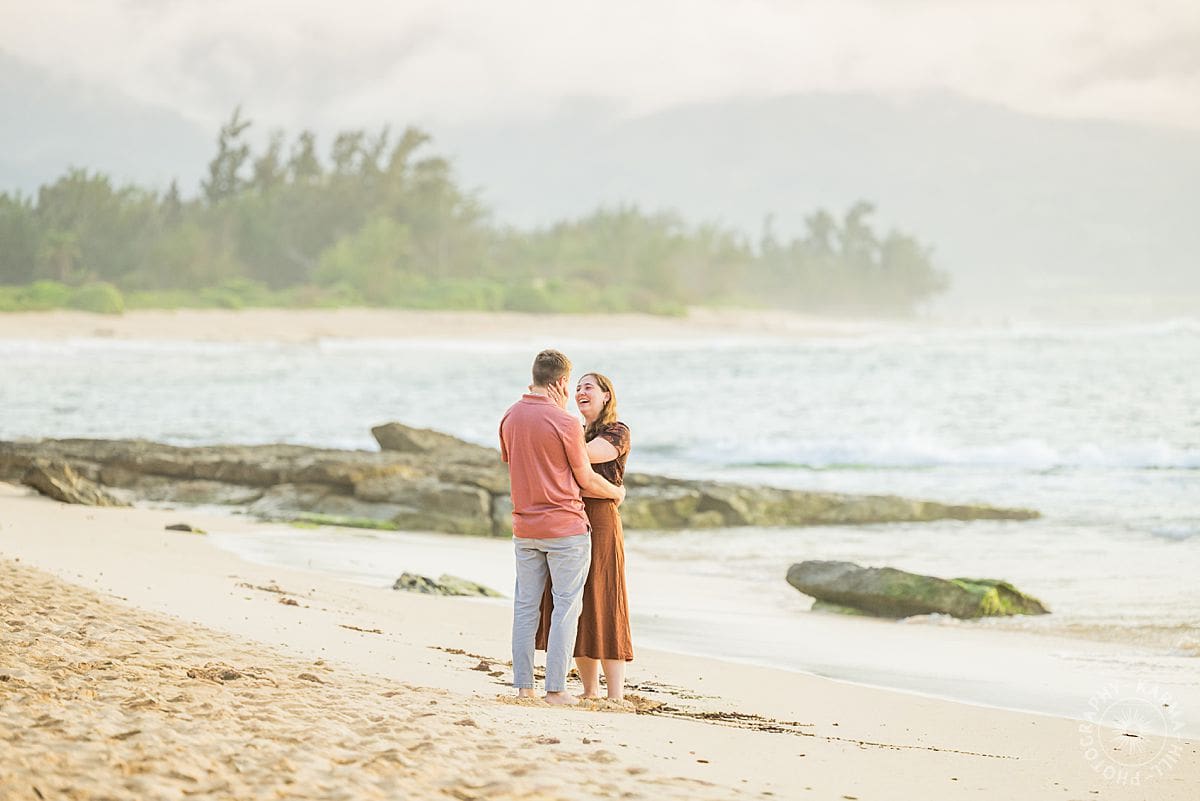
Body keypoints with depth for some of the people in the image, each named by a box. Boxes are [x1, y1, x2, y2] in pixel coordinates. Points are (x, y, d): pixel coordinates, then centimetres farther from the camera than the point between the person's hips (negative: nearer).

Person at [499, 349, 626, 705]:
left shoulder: (510, 417, 4)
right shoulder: (564, 422, -14)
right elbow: (586, 480, -6)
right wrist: (616, 492, 13)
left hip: (525, 526, 6)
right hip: (565, 526, -6)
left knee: (526, 606, 9)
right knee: (566, 607, 0)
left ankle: (523, 685, 9)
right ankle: (555, 689, -3)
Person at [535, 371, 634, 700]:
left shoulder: (618, 433, -3)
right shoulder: (578, 434, 20)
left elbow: (582, 456, -19)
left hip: (599, 524, -7)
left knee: (602, 609, -9)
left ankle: (616, 696, -8)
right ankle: (590, 691, 13)